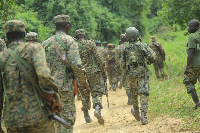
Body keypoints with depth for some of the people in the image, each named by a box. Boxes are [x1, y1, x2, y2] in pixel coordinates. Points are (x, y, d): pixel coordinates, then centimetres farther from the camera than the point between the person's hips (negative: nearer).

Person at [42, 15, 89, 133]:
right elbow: (76, 64, -16)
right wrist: (84, 81, -4)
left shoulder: (45, 43, 11)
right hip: (65, 86, -5)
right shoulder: (69, 41, -6)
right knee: (67, 118, 0)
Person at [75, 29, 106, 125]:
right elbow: (98, 58, -6)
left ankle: (87, 116, 15)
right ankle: (97, 109, -27)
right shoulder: (90, 44, -3)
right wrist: (103, 71, 1)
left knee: (85, 95, 12)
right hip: (94, 72, -2)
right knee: (97, 92, -1)